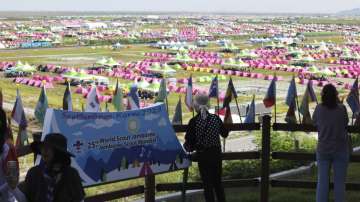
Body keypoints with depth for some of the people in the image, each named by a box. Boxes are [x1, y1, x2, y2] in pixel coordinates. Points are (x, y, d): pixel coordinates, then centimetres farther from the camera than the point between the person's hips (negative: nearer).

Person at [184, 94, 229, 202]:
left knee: (207, 184, 7)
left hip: (202, 156, -3)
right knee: (218, 182, 17)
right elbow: (225, 134, 10)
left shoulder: (194, 121, -14)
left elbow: (189, 141, -11)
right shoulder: (216, 118, -5)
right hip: (216, 153, 3)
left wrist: (187, 147, 11)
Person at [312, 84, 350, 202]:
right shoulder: (341, 109, -13)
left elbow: (314, 122, 7)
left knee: (322, 181, 8)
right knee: (339, 182, 7)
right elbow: (346, 123, 4)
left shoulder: (319, 109, -8)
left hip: (323, 149, 2)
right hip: (340, 150, -2)